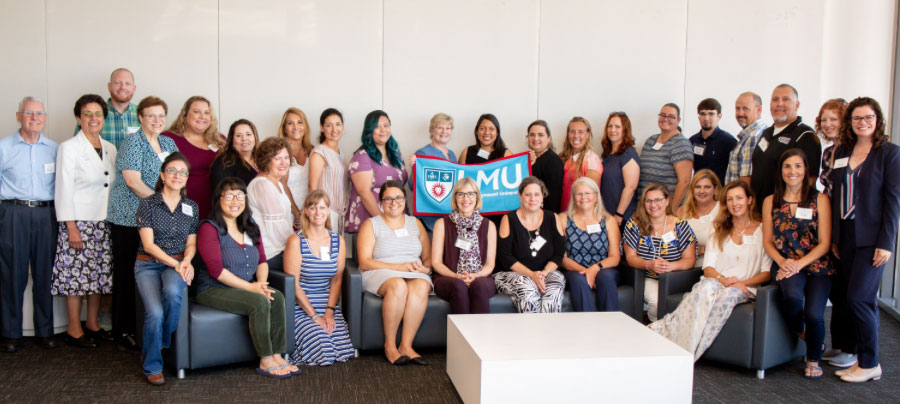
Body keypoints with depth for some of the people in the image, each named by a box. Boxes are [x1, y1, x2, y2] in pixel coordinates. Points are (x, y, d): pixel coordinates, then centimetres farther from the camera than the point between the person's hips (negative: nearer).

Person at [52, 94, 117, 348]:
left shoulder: (110, 148, 12)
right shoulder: (69, 148, -5)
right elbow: (64, 189, -8)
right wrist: (72, 227, -13)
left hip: (104, 222, 5)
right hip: (79, 221, -5)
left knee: (99, 275, 8)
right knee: (76, 274, -2)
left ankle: (93, 324, 21)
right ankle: (74, 330, 8)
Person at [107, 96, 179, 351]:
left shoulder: (168, 143, 16)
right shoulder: (133, 143, -6)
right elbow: (133, 181, -14)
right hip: (129, 218, -6)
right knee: (127, 275, -1)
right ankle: (124, 332, 5)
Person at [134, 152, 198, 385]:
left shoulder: (191, 207, 11)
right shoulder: (148, 204, 0)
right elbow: (149, 244, -6)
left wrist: (186, 261, -9)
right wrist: (175, 263, -16)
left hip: (178, 264, 2)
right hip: (149, 264, -2)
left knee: (172, 292, -34)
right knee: (155, 313, -25)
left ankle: (162, 344, -8)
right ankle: (152, 366, -4)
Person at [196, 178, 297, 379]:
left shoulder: (251, 227, 14)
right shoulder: (209, 228, -8)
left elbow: (262, 261, 12)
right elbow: (216, 270, -16)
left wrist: (261, 283, -9)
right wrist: (250, 287, -18)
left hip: (245, 288, 6)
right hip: (213, 291, -6)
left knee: (277, 297, -22)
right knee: (260, 302, -30)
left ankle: (277, 355, -18)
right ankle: (266, 361, -19)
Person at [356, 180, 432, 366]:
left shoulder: (415, 224, 20)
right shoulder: (371, 225, 7)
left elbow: (428, 257, 17)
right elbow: (364, 263, -5)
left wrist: (425, 267, -8)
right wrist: (399, 267, -14)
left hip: (415, 274, 3)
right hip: (381, 274, -3)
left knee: (421, 286, -34)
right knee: (398, 285, -37)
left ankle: (406, 345, -31)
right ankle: (389, 345, -25)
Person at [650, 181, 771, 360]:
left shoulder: (762, 231, 12)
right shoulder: (719, 232, 21)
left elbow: (767, 273, 4)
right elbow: (708, 267, 9)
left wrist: (742, 283, -13)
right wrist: (723, 279, -13)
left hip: (745, 289, -2)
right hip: (715, 282, 2)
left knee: (728, 294, -39)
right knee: (706, 287, -37)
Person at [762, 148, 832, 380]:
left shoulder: (820, 200, 3)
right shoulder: (771, 202, 10)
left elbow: (824, 243, -2)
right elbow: (767, 241, 9)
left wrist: (799, 264, -14)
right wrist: (782, 262, -10)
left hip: (816, 265, -1)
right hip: (785, 265, 1)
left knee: (814, 314, -21)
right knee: (793, 295, -33)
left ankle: (813, 360, 10)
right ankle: (799, 332, 2)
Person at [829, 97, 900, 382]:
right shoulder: (841, 153, 11)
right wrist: (833, 238, 8)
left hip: (872, 238, -5)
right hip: (845, 237, 5)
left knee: (858, 298, -9)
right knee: (844, 297, 8)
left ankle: (870, 364, 4)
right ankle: (850, 352, 18)